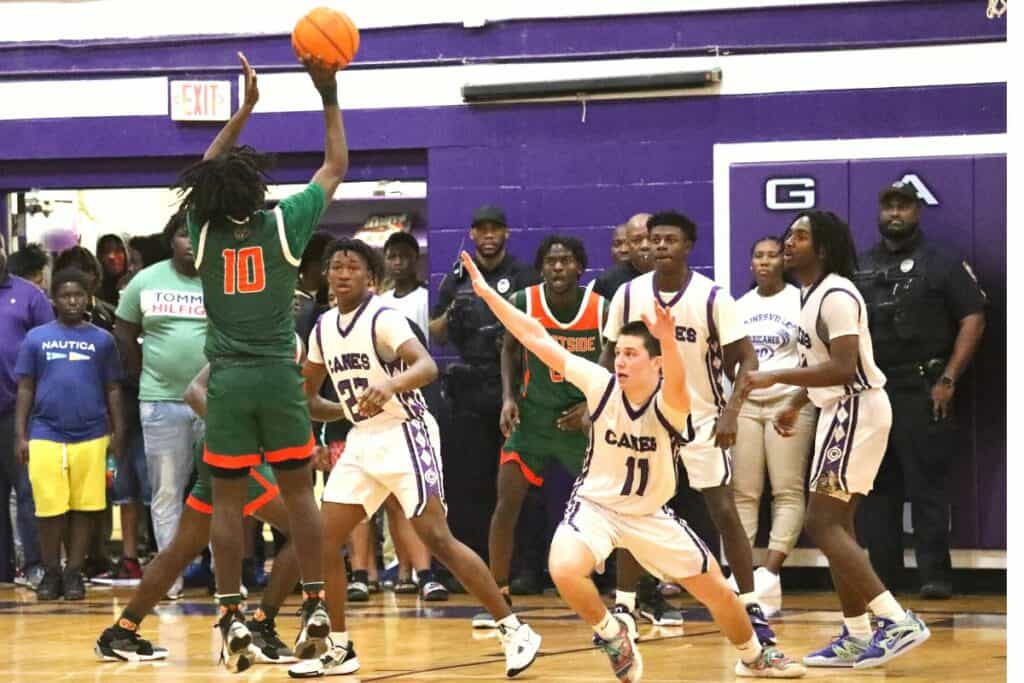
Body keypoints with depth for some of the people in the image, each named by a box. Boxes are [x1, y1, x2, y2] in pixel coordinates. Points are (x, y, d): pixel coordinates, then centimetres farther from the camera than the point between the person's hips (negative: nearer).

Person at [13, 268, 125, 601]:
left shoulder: (102, 339, 7)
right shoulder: (36, 338, 6)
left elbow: (112, 389, 11)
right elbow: (25, 389, 8)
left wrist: (119, 432, 5)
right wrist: (20, 435, 3)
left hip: (90, 435, 0)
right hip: (45, 434, 0)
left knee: (84, 507, 3)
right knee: (50, 508, 2)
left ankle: (74, 572, 12)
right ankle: (51, 572, 14)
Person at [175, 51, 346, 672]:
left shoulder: (204, 230, 0)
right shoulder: (283, 224, -6)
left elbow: (205, 175, 20)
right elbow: (336, 166, 7)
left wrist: (245, 108, 24)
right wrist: (329, 95, 13)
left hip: (227, 381, 1)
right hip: (280, 377, -1)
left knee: (228, 500, 3)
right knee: (299, 492, 6)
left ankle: (233, 618, -1)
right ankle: (316, 609, 4)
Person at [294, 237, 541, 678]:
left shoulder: (383, 318, -14)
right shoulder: (323, 329, 8)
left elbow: (427, 366, -30)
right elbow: (307, 396, 20)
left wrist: (389, 385, -49)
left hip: (404, 435, -7)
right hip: (361, 440, 7)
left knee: (436, 538, -14)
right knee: (323, 540, 1)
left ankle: (514, 631, -9)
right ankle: (340, 651, 11)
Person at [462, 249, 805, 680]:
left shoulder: (668, 403, -22)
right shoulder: (601, 385, -17)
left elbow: (677, 386, -49)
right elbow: (537, 338, -18)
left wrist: (668, 340, -69)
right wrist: (487, 292, -22)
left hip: (650, 515, 0)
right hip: (595, 504, 0)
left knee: (717, 590, 6)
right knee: (564, 570, -32)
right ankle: (611, 634, -2)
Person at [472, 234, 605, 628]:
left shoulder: (602, 310, -13)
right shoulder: (523, 304, -11)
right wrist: (509, 397, -5)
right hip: (533, 415, 0)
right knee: (507, 503, -8)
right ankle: (498, 597, 3)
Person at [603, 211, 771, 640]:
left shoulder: (712, 297, -14)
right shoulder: (629, 295, -5)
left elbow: (746, 360, -13)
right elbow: (612, 355, 7)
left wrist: (731, 412, -27)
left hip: (700, 417, -3)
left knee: (724, 511, -6)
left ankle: (751, 607, 0)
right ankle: (623, 608, 14)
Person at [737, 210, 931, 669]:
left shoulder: (836, 295, -18)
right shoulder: (811, 293, 14)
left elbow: (844, 369, -28)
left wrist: (776, 377, -29)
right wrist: (796, 404, 25)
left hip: (857, 410, -10)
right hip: (840, 411, 10)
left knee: (823, 523, -13)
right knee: (835, 524, 11)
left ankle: (899, 622, -17)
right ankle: (857, 637, 14)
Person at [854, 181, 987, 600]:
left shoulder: (943, 263, 2)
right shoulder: (860, 267, 15)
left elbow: (973, 320, -5)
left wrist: (948, 380, -12)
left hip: (922, 392, -5)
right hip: (869, 391, 5)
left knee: (927, 487, -7)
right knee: (877, 489, 6)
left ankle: (935, 576, -6)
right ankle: (880, 576, 11)